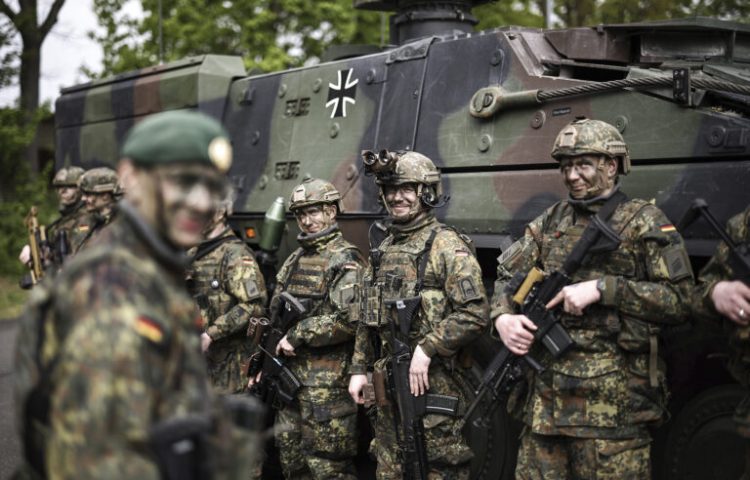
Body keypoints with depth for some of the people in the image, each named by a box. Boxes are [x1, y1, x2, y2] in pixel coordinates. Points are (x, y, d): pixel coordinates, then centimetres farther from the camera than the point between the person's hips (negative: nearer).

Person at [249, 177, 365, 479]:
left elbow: (350, 319, -21)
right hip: (288, 378, 8)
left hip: (328, 384, -8)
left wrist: (298, 335, -15)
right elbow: (275, 316, 22)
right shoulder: (294, 260, 17)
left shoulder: (344, 259, -9)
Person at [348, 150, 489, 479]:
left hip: (432, 383, -7)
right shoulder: (383, 251, 15)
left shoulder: (447, 247, -9)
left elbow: (474, 314, -18)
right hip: (387, 387, 8)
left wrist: (426, 348, -21)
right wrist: (358, 368, 13)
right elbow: (367, 319, 20)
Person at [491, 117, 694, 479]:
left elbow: (681, 300, -8)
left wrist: (603, 288, -15)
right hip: (546, 389, 5)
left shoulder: (643, 222, -1)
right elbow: (507, 275, 19)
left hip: (612, 394, -5)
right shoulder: (551, 221, 16)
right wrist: (503, 317, -3)